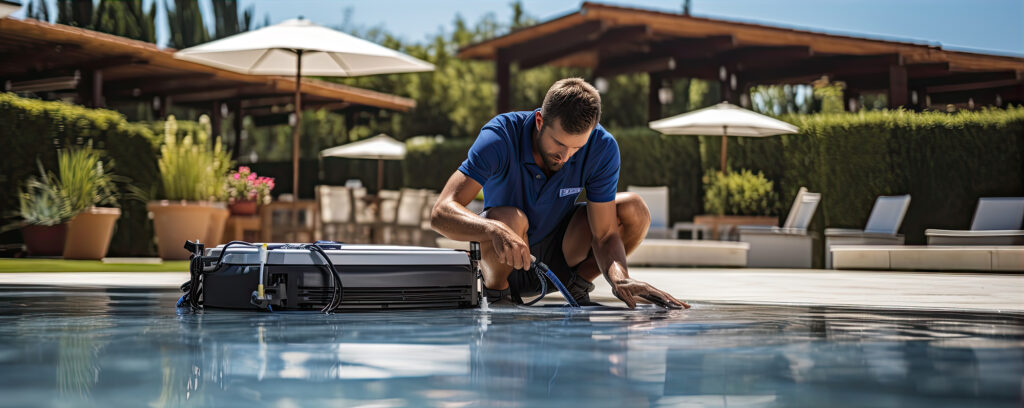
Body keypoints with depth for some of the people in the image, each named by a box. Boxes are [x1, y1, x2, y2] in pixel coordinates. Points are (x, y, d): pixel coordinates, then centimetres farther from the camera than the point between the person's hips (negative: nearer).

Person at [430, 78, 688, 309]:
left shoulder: (602, 148, -19)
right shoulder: (500, 137, -27)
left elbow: (605, 234, -16)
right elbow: (441, 213, -36)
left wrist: (619, 278, -39)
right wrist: (495, 230, -56)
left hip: (558, 257, 3)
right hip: (503, 262, -3)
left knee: (634, 209, -17)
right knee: (510, 219, -38)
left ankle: (577, 286, 1)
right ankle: (497, 292, -8)